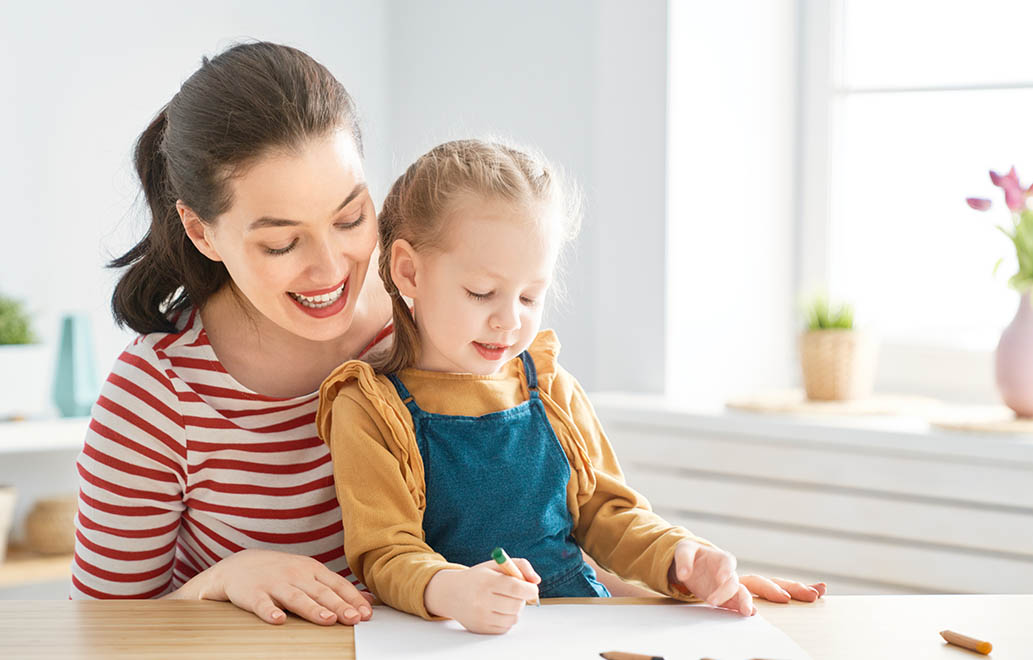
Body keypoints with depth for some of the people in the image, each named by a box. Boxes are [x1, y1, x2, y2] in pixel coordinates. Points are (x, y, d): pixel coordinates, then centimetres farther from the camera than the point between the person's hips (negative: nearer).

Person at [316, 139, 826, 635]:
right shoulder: (369, 411, -4)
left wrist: (676, 558, -3)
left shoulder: (554, 393, 11)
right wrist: (450, 590, -32)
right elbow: (385, 555, -10)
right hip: (449, 639, -3)